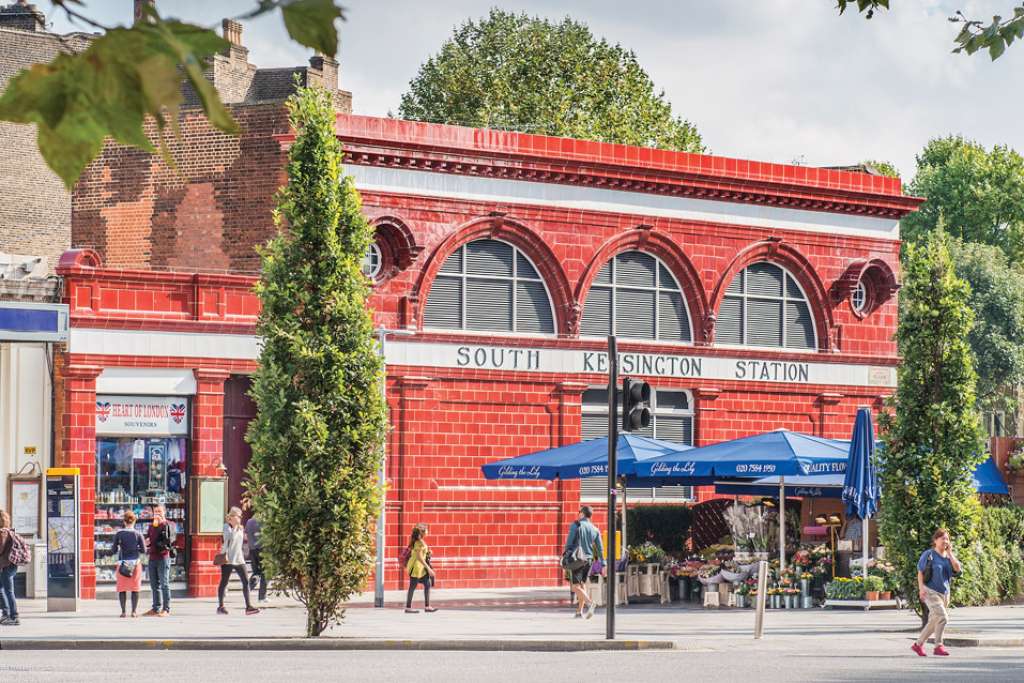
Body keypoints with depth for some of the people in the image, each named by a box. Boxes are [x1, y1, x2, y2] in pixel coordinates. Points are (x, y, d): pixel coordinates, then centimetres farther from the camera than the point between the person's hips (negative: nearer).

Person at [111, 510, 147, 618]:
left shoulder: (119, 533, -1)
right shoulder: (138, 534, -1)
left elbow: (114, 550, 1)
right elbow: (143, 550, 0)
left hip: (122, 563, 0)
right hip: (135, 562, 0)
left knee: (122, 588, 6)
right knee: (135, 588, 5)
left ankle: (123, 611, 1)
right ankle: (134, 611, 2)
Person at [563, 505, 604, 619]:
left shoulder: (575, 525, -6)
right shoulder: (595, 530, 8)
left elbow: (569, 543, -10)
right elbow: (600, 549, 6)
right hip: (589, 559, 5)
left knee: (575, 586, -5)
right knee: (582, 584, 16)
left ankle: (590, 603, -28)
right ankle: (579, 612, 14)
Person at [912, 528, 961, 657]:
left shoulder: (949, 556, 11)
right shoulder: (929, 554, -4)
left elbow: (957, 569, -4)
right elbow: (920, 572, -3)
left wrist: (949, 553, -6)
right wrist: (921, 588, -15)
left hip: (944, 593, 7)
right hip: (931, 591, -7)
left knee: (934, 622, 11)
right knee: (942, 617, -20)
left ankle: (918, 644, 22)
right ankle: (938, 646, -15)